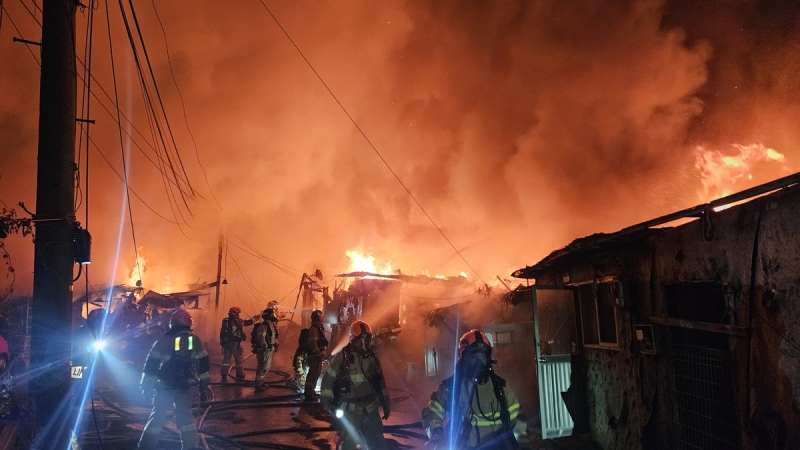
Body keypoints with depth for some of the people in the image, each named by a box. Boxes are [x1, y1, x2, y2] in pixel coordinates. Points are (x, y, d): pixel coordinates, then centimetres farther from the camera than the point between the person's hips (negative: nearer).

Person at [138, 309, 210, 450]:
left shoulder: (163, 341, -6)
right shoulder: (195, 341, 2)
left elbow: (151, 365, -6)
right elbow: (203, 365, 7)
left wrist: (146, 386, 2)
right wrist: (203, 386, 15)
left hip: (164, 387, -1)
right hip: (184, 387, 2)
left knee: (157, 417, 11)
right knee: (185, 417, 11)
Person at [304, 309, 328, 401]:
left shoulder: (319, 328, 16)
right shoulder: (314, 329, -17)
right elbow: (313, 344, -25)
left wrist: (324, 352, 15)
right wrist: (320, 354, -24)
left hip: (318, 355, 11)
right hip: (315, 355, -11)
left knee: (316, 373, 19)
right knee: (314, 373, -10)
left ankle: (311, 391, 31)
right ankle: (308, 394, -8)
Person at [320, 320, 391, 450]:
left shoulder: (372, 357, 7)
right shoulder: (342, 357, -8)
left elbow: (380, 380, 16)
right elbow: (328, 378, -5)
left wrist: (385, 403, 16)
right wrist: (326, 400, -13)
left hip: (370, 409, 5)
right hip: (349, 410, -4)